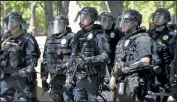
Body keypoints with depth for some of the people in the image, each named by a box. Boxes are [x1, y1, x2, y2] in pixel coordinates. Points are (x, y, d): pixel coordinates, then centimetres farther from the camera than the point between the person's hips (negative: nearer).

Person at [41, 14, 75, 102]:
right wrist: (44, 78, 15)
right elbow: (45, 60, 18)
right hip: (54, 78, 6)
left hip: (67, 77, -6)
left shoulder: (71, 38, -6)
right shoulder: (50, 40, 14)